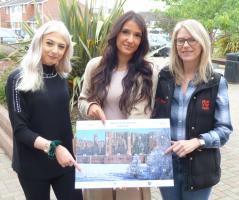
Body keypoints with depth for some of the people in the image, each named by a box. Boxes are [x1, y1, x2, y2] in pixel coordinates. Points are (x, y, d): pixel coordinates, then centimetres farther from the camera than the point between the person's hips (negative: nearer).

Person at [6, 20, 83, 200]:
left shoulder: (61, 77, 4)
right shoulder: (18, 79, -12)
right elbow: (19, 130, -15)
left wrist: (66, 150, 13)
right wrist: (52, 147, -26)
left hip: (64, 160, 4)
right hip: (32, 165, -4)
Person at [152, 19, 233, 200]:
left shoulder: (217, 82, -7)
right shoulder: (163, 77, -1)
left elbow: (224, 129, -7)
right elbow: (154, 117, 7)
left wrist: (196, 141, -22)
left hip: (198, 167, -1)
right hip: (165, 163, 2)